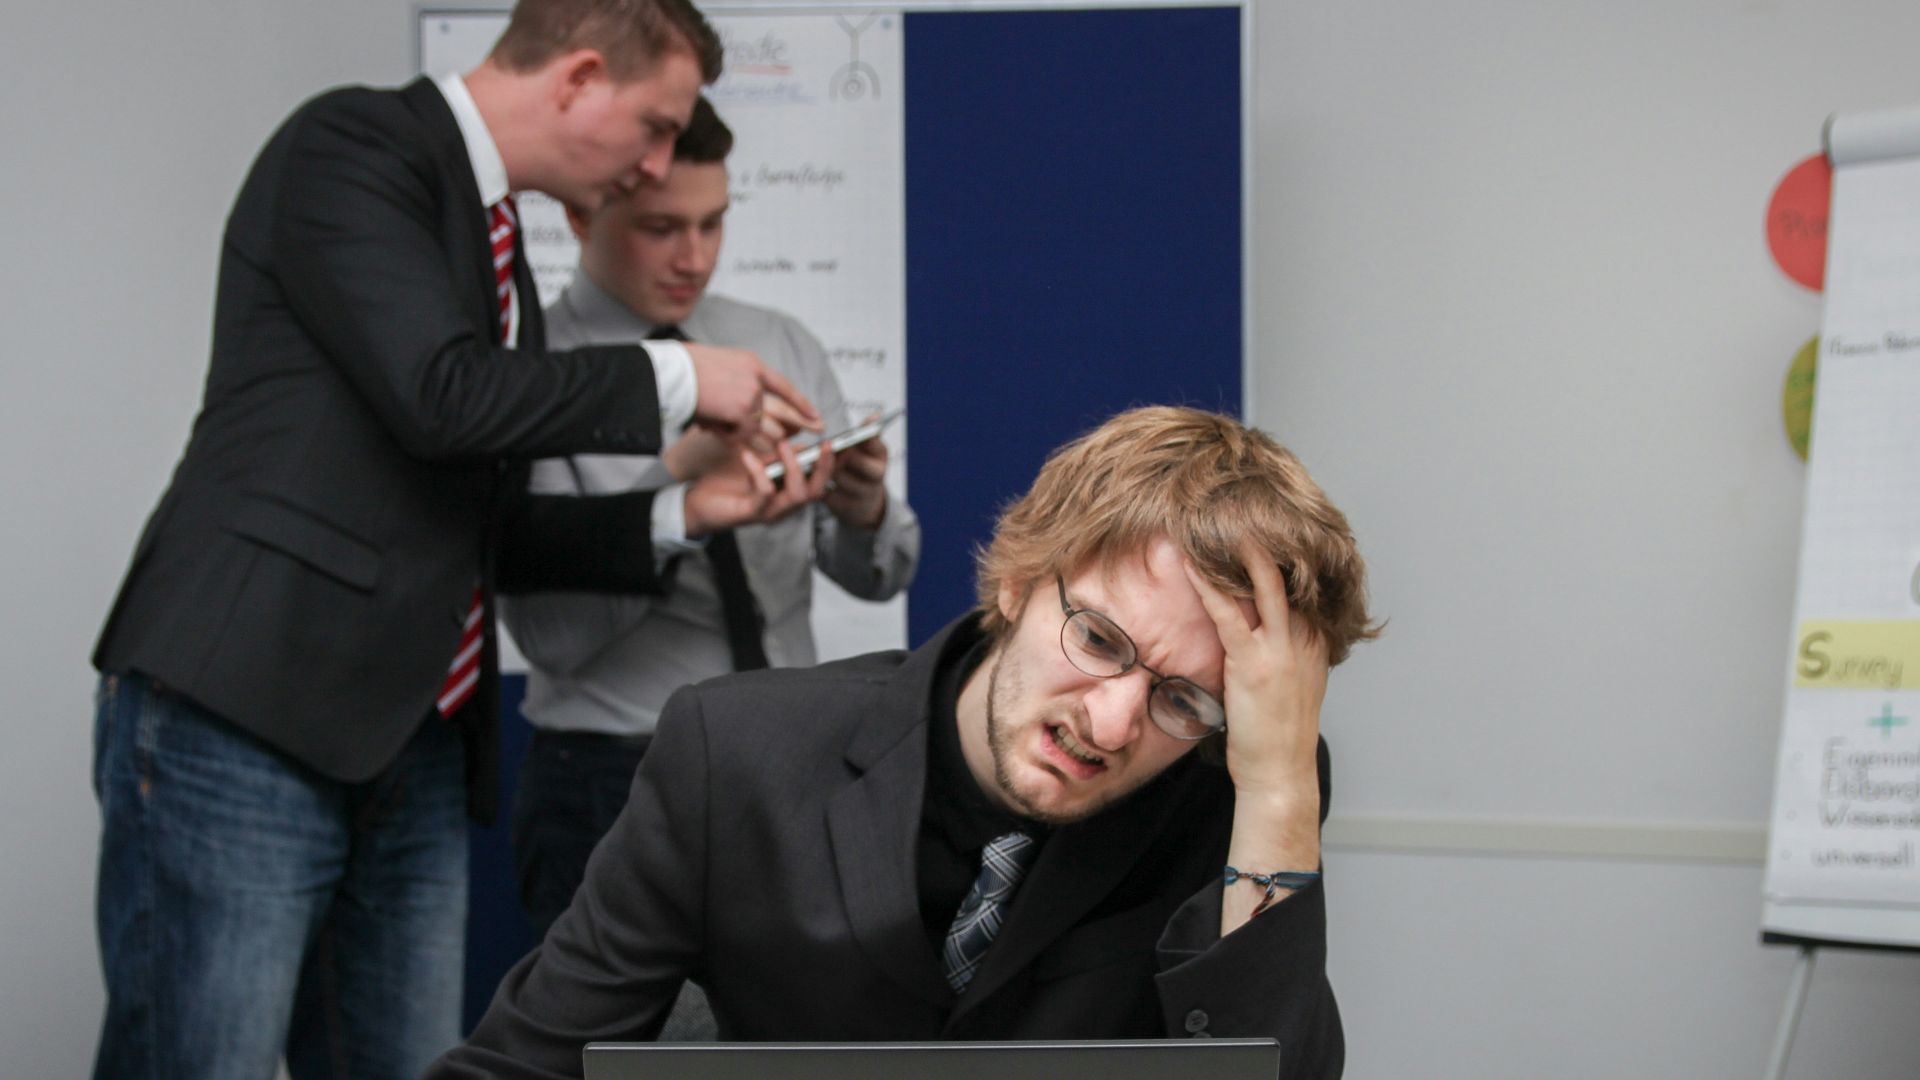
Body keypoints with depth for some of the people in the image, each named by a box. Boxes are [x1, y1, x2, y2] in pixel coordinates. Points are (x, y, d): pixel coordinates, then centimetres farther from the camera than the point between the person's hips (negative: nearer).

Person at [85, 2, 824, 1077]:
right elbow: (439, 394, -19)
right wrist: (672, 380, -7)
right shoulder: (351, 144, -5)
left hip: (415, 755, 9)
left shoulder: (495, 246, 20)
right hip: (242, 720, -9)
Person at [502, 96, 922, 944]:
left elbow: (879, 575, 6)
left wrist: (863, 512, -16)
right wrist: (679, 488, -24)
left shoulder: (781, 346, 8)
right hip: (613, 786, -4)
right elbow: (551, 633, -15)